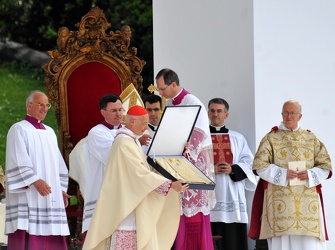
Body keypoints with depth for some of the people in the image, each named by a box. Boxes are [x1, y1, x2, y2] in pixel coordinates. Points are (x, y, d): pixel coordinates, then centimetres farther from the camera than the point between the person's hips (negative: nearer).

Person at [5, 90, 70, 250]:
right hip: (27, 195, -7)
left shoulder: (50, 132, 20)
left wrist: (62, 189, 10)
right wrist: (35, 181, -25)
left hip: (50, 196, 7)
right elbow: (19, 161, -14)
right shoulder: (19, 129, -2)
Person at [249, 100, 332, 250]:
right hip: (280, 200, -2)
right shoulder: (271, 138, 7)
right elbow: (260, 165, -2)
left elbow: (325, 166, 10)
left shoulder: (312, 139, 13)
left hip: (308, 201, 2)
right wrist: (282, 174, -15)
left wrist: (310, 175, -10)